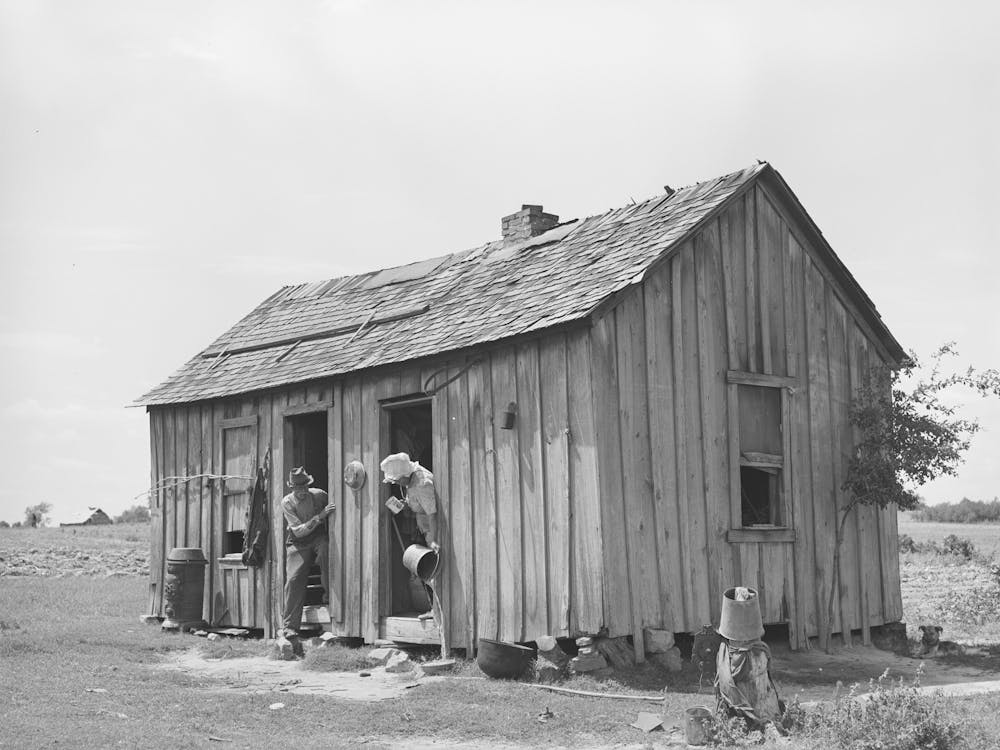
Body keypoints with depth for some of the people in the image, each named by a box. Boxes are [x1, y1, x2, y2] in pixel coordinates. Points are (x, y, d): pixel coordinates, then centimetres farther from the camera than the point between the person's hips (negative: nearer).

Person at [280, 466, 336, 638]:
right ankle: (289, 626, -8)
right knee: (294, 579, -16)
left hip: (319, 538, 0)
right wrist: (320, 516, -28)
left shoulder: (320, 495, -6)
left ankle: (329, 594, -17)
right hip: (298, 543, 0)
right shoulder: (287, 502, -8)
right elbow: (298, 531, -17)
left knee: (326, 547, -34)